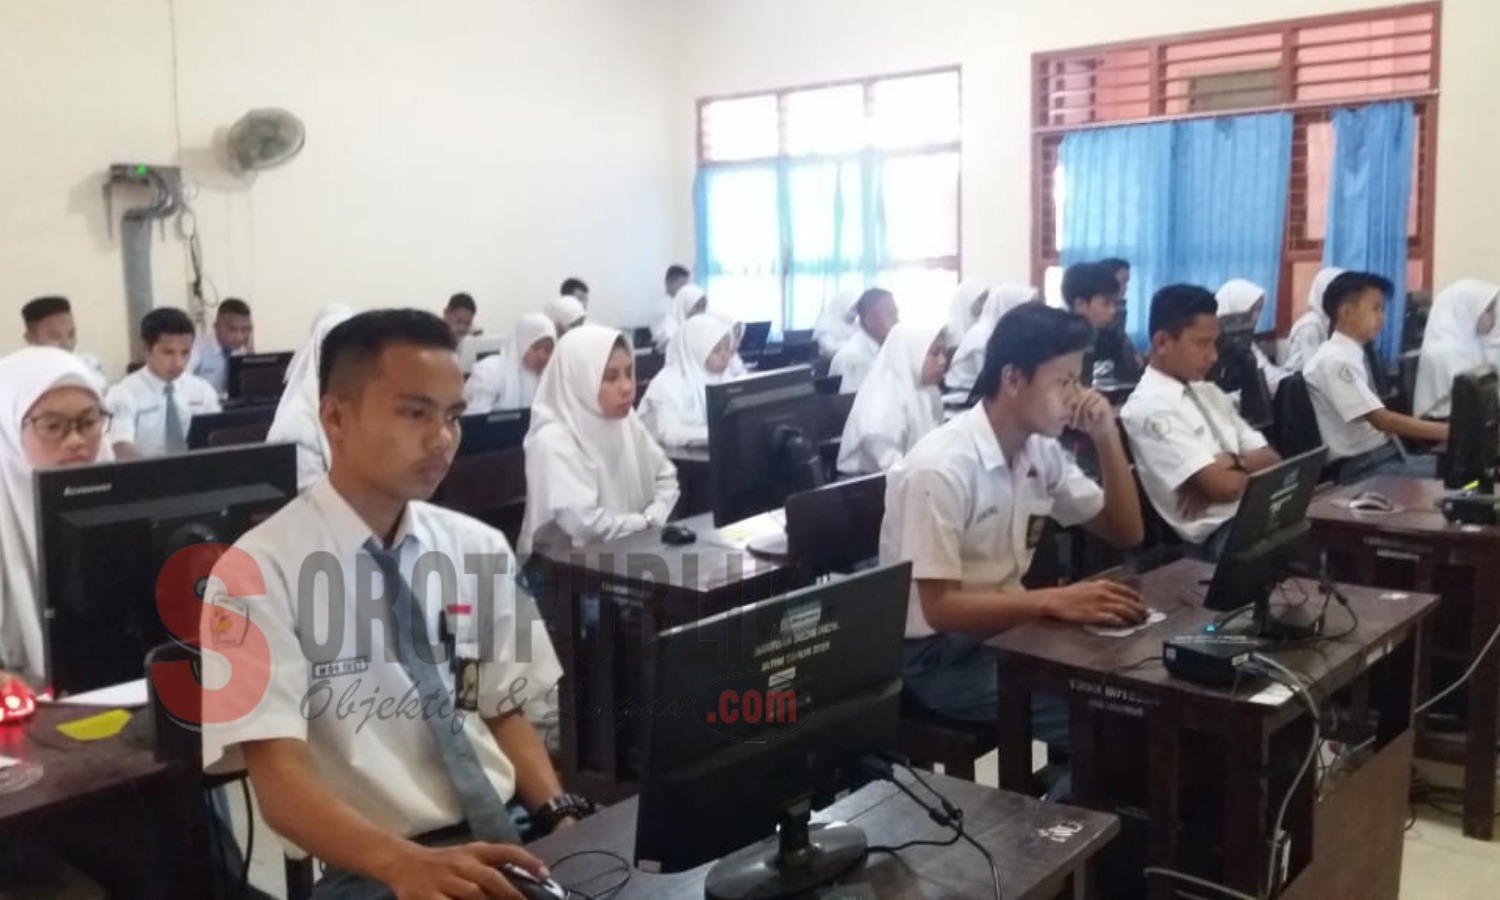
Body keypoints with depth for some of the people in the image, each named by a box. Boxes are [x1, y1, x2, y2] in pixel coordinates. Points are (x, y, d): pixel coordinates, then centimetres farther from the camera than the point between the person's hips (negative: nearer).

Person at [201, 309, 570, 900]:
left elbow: (508, 712, 11)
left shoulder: (482, 550, 7)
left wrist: (562, 819, -7)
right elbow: (279, 778, -12)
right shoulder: (259, 571, -7)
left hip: (507, 838, 5)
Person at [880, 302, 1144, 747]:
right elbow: (940, 608, -24)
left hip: (1007, 628, 8)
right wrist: (1055, 601, -34)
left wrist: (1107, 439, -4)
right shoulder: (941, 468, -22)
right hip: (939, 654, -7)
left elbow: (1125, 534, 10)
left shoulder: (1042, 451, 2)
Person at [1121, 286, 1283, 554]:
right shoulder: (1149, 408, -11)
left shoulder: (1208, 393, 17)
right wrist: (1252, 466, 4)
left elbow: (1271, 459, 12)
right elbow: (1225, 485, -17)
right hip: (1218, 534, -9)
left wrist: (1233, 462, -8)